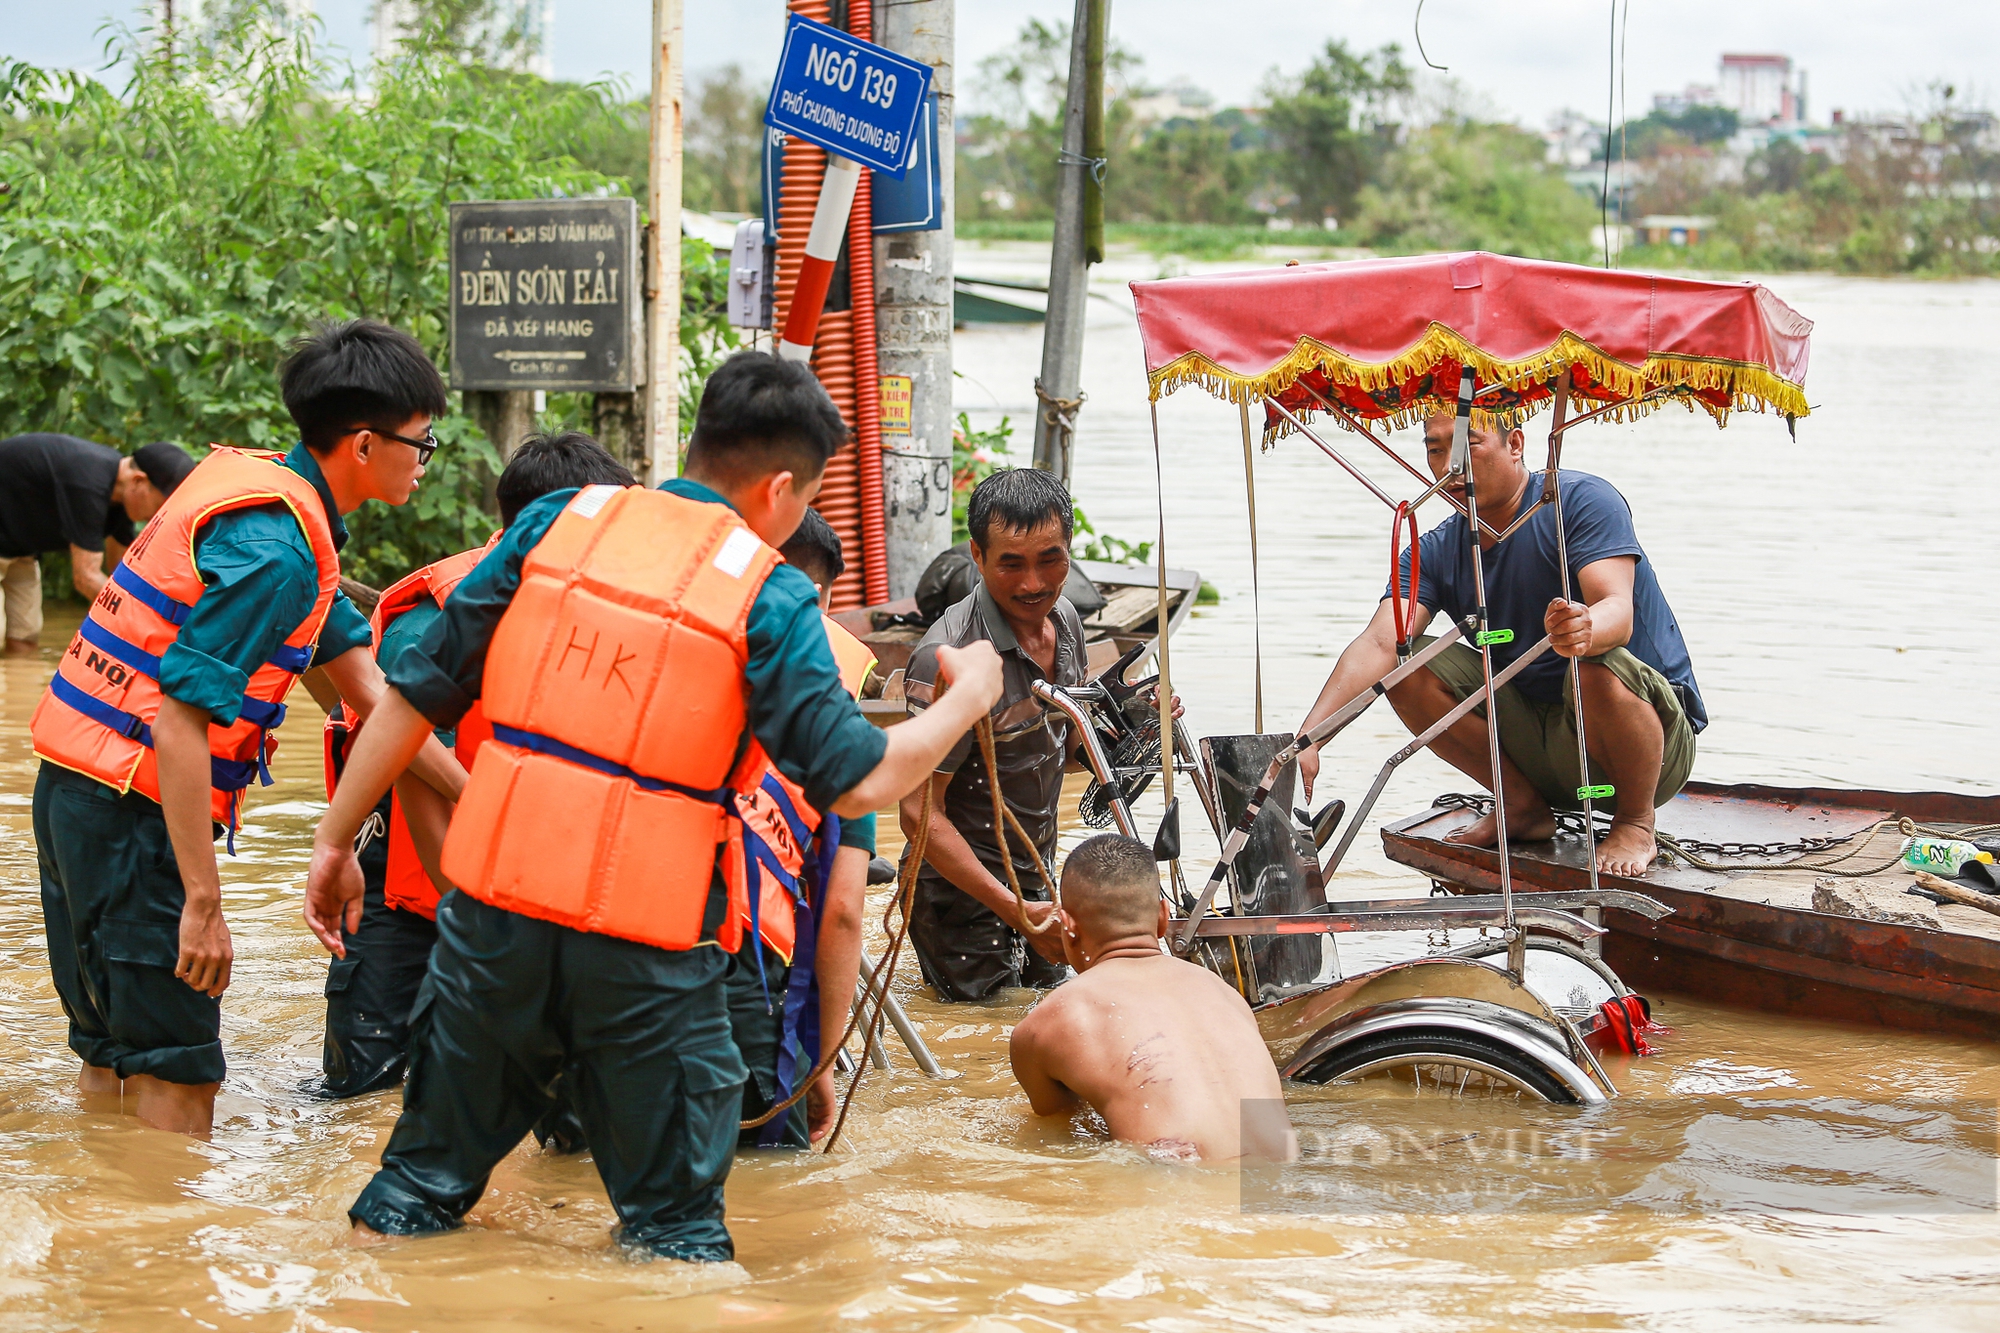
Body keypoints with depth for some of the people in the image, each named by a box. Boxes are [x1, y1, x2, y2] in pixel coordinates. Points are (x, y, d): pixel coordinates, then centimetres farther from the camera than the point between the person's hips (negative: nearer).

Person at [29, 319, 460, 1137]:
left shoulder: (270, 491, 12)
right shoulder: (275, 548, -19)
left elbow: (360, 678, 17)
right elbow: (181, 719, -24)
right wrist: (203, 903, -23)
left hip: (76, 790, 10)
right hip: (132, 810, -10)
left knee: (115, 1057, 18)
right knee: (178, 1091, -6)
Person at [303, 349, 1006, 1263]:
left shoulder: (557, 523, 5)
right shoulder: (768, 595, -5)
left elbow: (416, 693, 7)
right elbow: (858, 781, -8)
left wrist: (336, 841, 15)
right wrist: (968, 697, 9)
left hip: (497, 895, 4)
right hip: (648, 947, -3)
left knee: (422, 1183, 18)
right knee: (675, 1226, 10)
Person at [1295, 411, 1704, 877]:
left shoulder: (1584, 500, -15)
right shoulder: (1435, 553, -1)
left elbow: (1619, 612, -30)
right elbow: (1379, 642, -17)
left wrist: (1585, 630, -56)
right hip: (1538, 743, 5)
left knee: (1598, 669, -38)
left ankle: (1635, 825, -10)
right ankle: (1525, 806, 3)